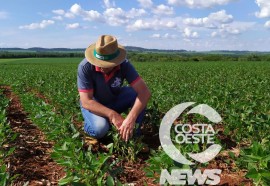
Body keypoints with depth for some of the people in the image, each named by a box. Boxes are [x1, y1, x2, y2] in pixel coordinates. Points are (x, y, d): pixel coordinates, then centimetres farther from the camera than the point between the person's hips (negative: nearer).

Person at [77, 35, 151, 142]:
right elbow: (86, 102, -30)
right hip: (93, 105, -3)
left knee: (137, 94, -24)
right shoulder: (85, 67, -30)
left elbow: (145, 92, -32)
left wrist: (131, 119, -44)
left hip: (115, 101, 3)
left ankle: (133, 134, -9)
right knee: (100, 129, -33)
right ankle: (89, 125, 3)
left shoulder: (124, 64, -24)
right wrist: (112, 115, -39)